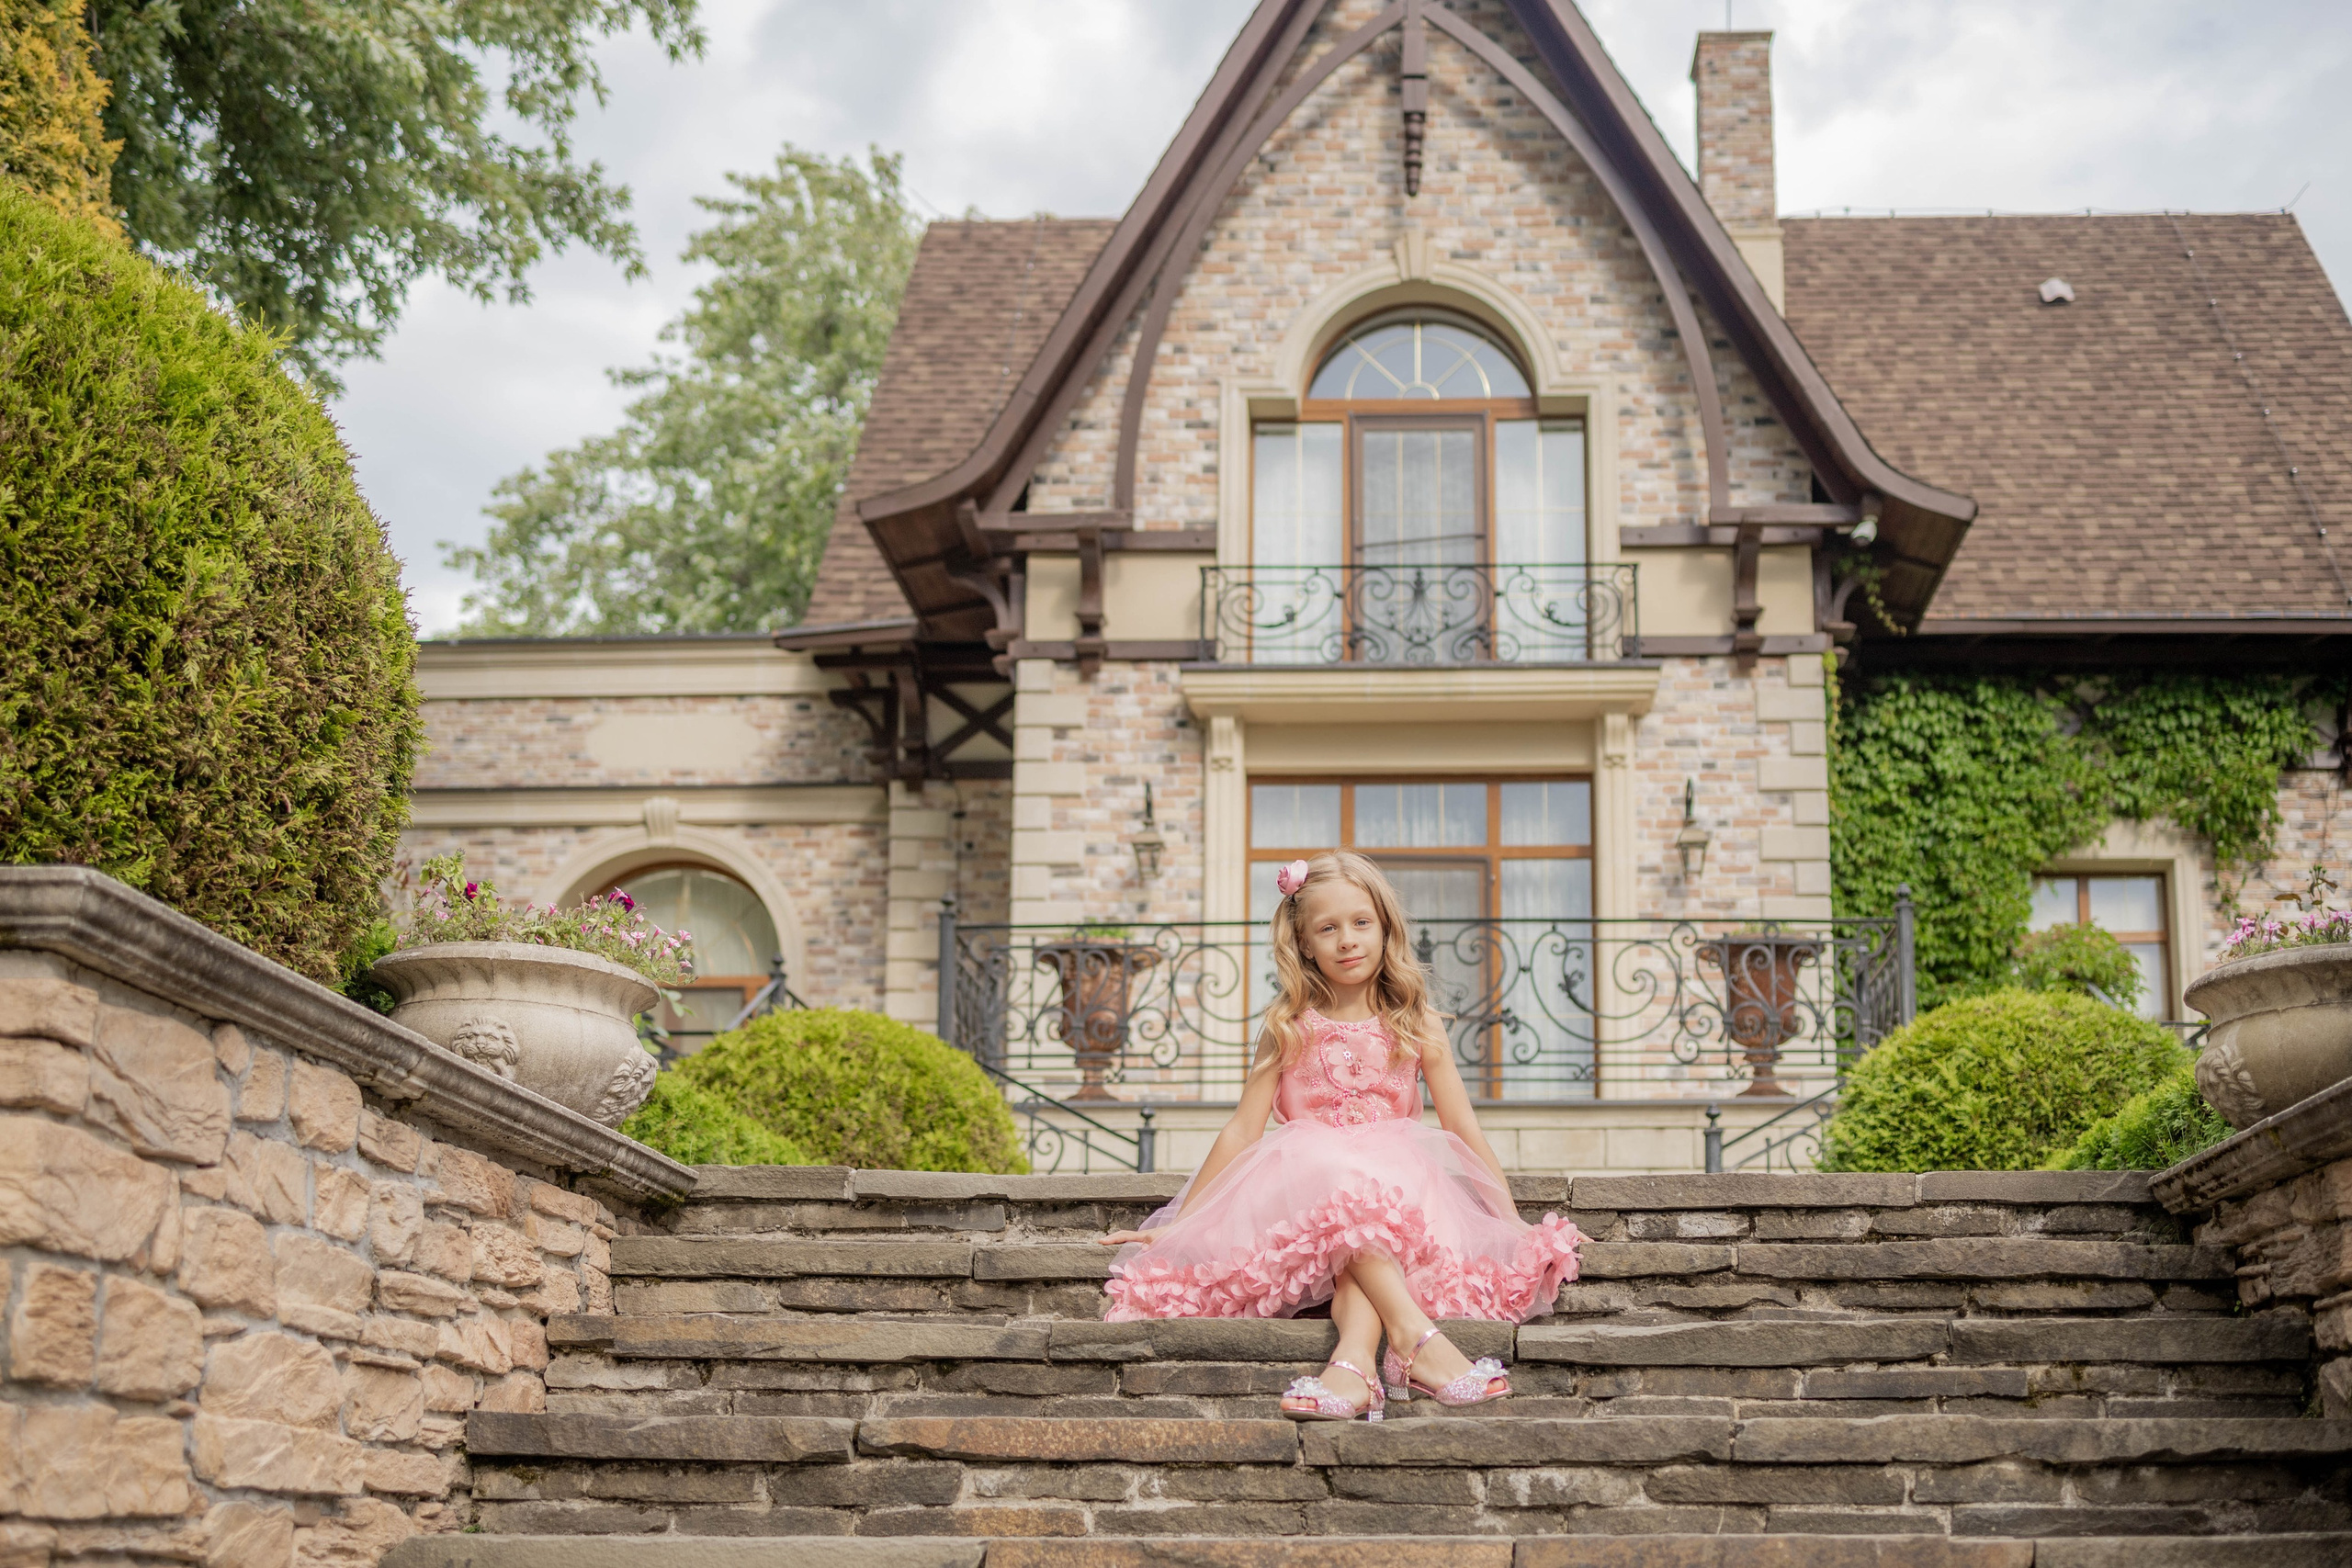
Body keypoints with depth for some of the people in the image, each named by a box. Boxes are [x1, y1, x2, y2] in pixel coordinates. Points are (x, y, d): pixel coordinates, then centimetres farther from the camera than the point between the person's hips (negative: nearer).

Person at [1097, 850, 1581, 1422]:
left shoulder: (1417, 1025, 8)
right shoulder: (1290, 1027, 6)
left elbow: (1464, 1130, 9)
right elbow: (1242, 1129, 7)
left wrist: (1513, 1223, 4)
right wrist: (1179, 1224, 5)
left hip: (1397, 1186, 1)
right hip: (1306, 1184, -1)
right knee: (1343, 1182, -37)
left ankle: (1351, 1363, -56)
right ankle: (1415, 1334, -50)